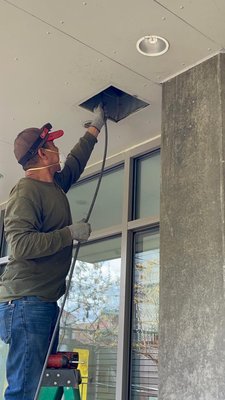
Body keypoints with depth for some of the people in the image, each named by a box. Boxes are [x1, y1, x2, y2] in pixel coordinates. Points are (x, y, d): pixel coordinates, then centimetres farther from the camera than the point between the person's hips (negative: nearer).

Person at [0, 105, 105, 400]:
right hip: (26, 301, -9)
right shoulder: (26, 191, -10)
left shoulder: (55, 185, 18)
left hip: (46, 302, 9)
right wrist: (70, 233, -16)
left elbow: (75, 162, 37)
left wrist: (95, 128, 45)